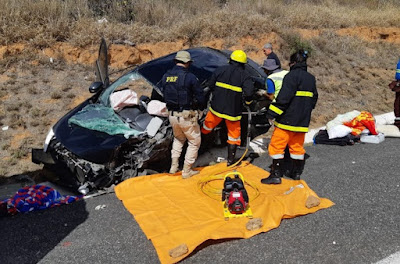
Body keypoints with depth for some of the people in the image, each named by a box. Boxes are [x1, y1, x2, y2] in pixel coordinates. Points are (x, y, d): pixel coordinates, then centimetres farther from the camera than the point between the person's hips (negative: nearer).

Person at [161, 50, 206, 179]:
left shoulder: (166, 76, 4)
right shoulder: (190, 77, -15)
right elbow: (200, 96, -10)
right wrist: (201, 108, 10)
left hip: (172, 115, 6)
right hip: (187, 116, -6)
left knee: (178, 139, 30)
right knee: (194, 142, 13)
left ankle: (174, 166, 29)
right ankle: (187, 171, 17)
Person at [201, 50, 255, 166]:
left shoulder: (220, 69, 0)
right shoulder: (245, 75, -8)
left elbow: (210, 85, 4)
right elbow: (249, 92, -19)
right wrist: (248, 101, 2)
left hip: (216, 107, 2)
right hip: (233, 110, -2)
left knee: (208, 126, 23)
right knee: (234, 134, 13)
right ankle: (230, 160, 19)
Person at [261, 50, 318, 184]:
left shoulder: (291, 76, -12)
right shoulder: (311, 78, 14)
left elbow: (283, 98, -21)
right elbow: (314, 98, 22)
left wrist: (272, 114, -17)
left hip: (287, 119, -8)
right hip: (303, 121, 8)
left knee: (277, 145, -2)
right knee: (297, 146, 17)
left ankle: (276, 175, -1)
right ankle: (296, 172, 26)